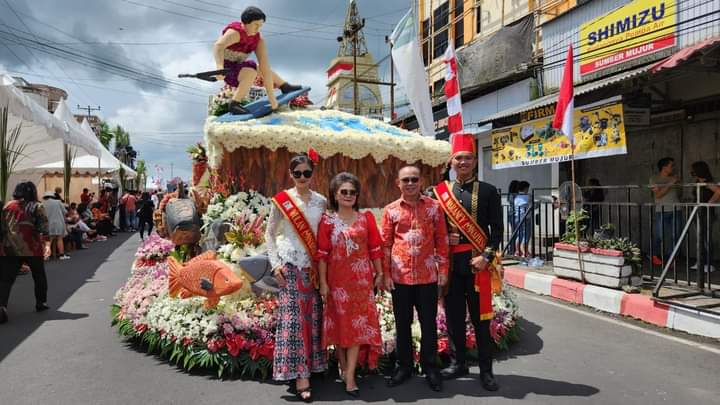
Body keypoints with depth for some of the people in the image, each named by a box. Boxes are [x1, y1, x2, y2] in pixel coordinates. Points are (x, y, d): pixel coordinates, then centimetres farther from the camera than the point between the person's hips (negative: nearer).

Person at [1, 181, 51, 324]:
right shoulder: (37, 207, 1)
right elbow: (43, 226, -12)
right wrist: (46, 243, -19)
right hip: (32, 248, -2)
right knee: (39, 276, 17)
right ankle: (41, 303, 27)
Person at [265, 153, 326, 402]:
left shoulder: (321, 202, 7)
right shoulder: (281, 200, -2)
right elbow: (269, 234, 2)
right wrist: (275, 264, -6)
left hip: (314, 266, 4)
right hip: (290, 265, -3)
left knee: (312, 317, 7)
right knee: (293, 317, -6)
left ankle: (306, 371, 21)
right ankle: (300, 377, 0)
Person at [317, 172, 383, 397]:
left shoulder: (366, 218, 4)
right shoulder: (327, 221, -1)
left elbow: (375, 249, 5)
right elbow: (322, 254, -3)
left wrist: (379, 274, 4)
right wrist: (323, 283, -6)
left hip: (361, 279, 1)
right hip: (337, 279, 0)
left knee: (357, 323, -1)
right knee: (339, 322, 9)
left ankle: (350, 377, 4)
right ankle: (344, 368, 27)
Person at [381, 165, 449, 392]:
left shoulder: (434, 207, 2)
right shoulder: (390, 210, 2)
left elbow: (442, 241, 4)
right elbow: (385, 244, 4)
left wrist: (443, 270, 0)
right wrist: (386, 274, 0)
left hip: (428, 276, 0)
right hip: (400, 276, 1)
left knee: (429, 324, 8)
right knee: (402, 323, 11)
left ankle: (430, 367, 23)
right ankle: (404, 366, 26)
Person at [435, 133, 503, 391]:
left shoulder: (488, 191, 1)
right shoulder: (441, 192, 9)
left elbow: (497, 229, -2)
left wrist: (486, 257, -12)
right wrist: (445, 238, -6)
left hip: (477, 262, -3)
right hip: (451, 263, 3)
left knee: (480, 317, 3)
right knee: (454, 316, 10)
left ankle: (486, 370, 15)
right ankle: (458, 363, 25)